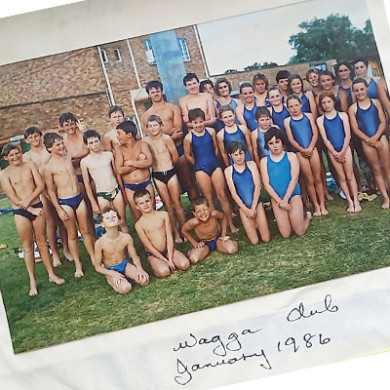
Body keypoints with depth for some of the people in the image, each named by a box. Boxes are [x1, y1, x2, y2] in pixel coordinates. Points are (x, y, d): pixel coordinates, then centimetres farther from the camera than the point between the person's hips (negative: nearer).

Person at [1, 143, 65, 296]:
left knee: (42, 241, 13)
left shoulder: (30, 166, 2)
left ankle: (52, 274, 22)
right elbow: (13, 198, -10)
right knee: (28, 246, 5)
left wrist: (28, 200, -17)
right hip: (20, 213, -2)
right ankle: (32, 281, 13)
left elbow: (41, 185, -4)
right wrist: (32, 210, -13)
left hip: (37, 207, 2)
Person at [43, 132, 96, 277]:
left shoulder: (69, 157, 4)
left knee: (86, 230, 12)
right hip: (65, 202, -4)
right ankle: (78, 265, 17)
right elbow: (51, 190, -7)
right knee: (72, 234, 6)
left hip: (79, 197, 5)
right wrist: (59, 209, -9)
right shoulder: (48, 167, -10)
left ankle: (94, 258, 24)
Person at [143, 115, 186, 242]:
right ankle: (176, 233, 17)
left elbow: (175, 156, -1)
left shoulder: (166, 138, -10)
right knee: (168, 205, 9)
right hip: (157, 175, 2)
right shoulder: (145, 141, -4)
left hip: (170, 172, -2)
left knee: (177, 203, 5)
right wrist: (158, 165, 7)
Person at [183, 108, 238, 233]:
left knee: (222, 195, 1)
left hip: (215, 166, 1)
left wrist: (213, 161, 7)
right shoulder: (188, 138, -7)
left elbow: (216, 148, 9)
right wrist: (199, 164, 7)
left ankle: (231, 224, 8)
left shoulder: (211, 131, -1)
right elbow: (188, 155, 3)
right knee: (208, 199, 5)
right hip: (201, 169, -1)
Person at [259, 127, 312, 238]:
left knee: (300, 231, -9)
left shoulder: (291, 156, 3)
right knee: (285, 234, -5)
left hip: (293, 194, -1)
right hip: (276, 197, 1)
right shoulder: (264, 161, 6)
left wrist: (285, 199, -14)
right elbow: (266, 184, -2)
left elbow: (294, 178, -6)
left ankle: (306, 216, 24)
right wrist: (279, 200, -12)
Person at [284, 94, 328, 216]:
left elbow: (315, 133, 1)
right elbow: (291, 139, 0)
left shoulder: (308, 116, 7)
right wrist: (302, 150, -11)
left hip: (312, 149, 1)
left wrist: (310, 148, -11)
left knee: (318, 179, 4)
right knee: (309, 180, 4)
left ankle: (322, 205, 11)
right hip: (300, 152, -1)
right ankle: (316, 206, 11)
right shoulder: (287, 121, 5)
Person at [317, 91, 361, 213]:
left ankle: (356, 201, 7)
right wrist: (335, 153, -8)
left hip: (345, 148, -1)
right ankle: (350, 201, 12)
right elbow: (325, 139, -3)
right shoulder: (320, 120, 2)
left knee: (350, 175, 0)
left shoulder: (342, 115, 1)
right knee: (341, 177, 5)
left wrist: (342, 152, -11)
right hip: (332, 151, 1)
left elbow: (347, 135, -4)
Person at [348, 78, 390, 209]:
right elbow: (355, 128, -3)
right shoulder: (352, 108, 0)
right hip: (366, 142, 0)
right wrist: (368, 140, -11)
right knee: (376, 170, 6)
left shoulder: (375, 102, 3)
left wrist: (375, 137, -13)